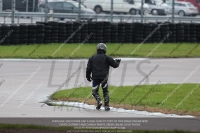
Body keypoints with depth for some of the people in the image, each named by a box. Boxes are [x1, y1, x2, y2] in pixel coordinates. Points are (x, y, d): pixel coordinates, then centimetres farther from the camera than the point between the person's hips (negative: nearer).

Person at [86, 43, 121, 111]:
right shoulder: (107, 58, 0)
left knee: (95, 91, 13)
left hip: (95, 78, 0)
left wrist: (88, 77, 16)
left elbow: (88, 68, 4)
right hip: (104, 78, 0)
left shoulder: (92, 58, 7)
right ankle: (106, 106, 7)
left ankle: (99, 101, -13)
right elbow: (115, 65, 4)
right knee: (105, 92, 13)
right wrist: (117, 62, 27)